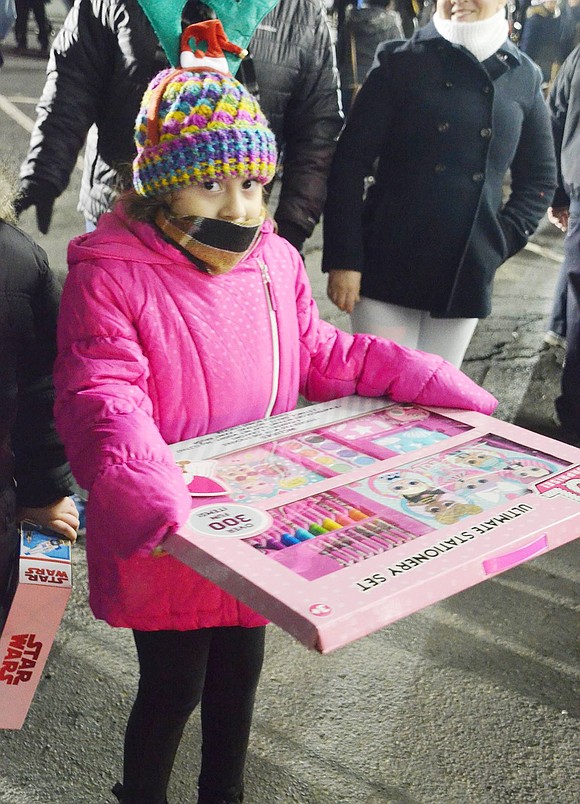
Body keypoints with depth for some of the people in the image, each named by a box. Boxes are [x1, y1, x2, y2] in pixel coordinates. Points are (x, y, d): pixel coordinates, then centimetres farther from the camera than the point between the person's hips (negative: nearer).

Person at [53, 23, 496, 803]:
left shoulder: (276, 261, 0)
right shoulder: (111, 276, -18)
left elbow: (321, 356, 9)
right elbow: (103, 397, -24)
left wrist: (440, 386, 2)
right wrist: (145, 491, -43)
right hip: (167, 535, -5)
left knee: (239, 668, 23)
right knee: (173, 686, 12)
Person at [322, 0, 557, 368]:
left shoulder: (523, 77, 6)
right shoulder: (402, 63, -2)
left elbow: (539, 179, 14)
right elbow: (350, 164, -5)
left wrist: (500, 242, 0)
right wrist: (343, 258, -11)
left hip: (467, 277, 3)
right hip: (388, 268, -2)